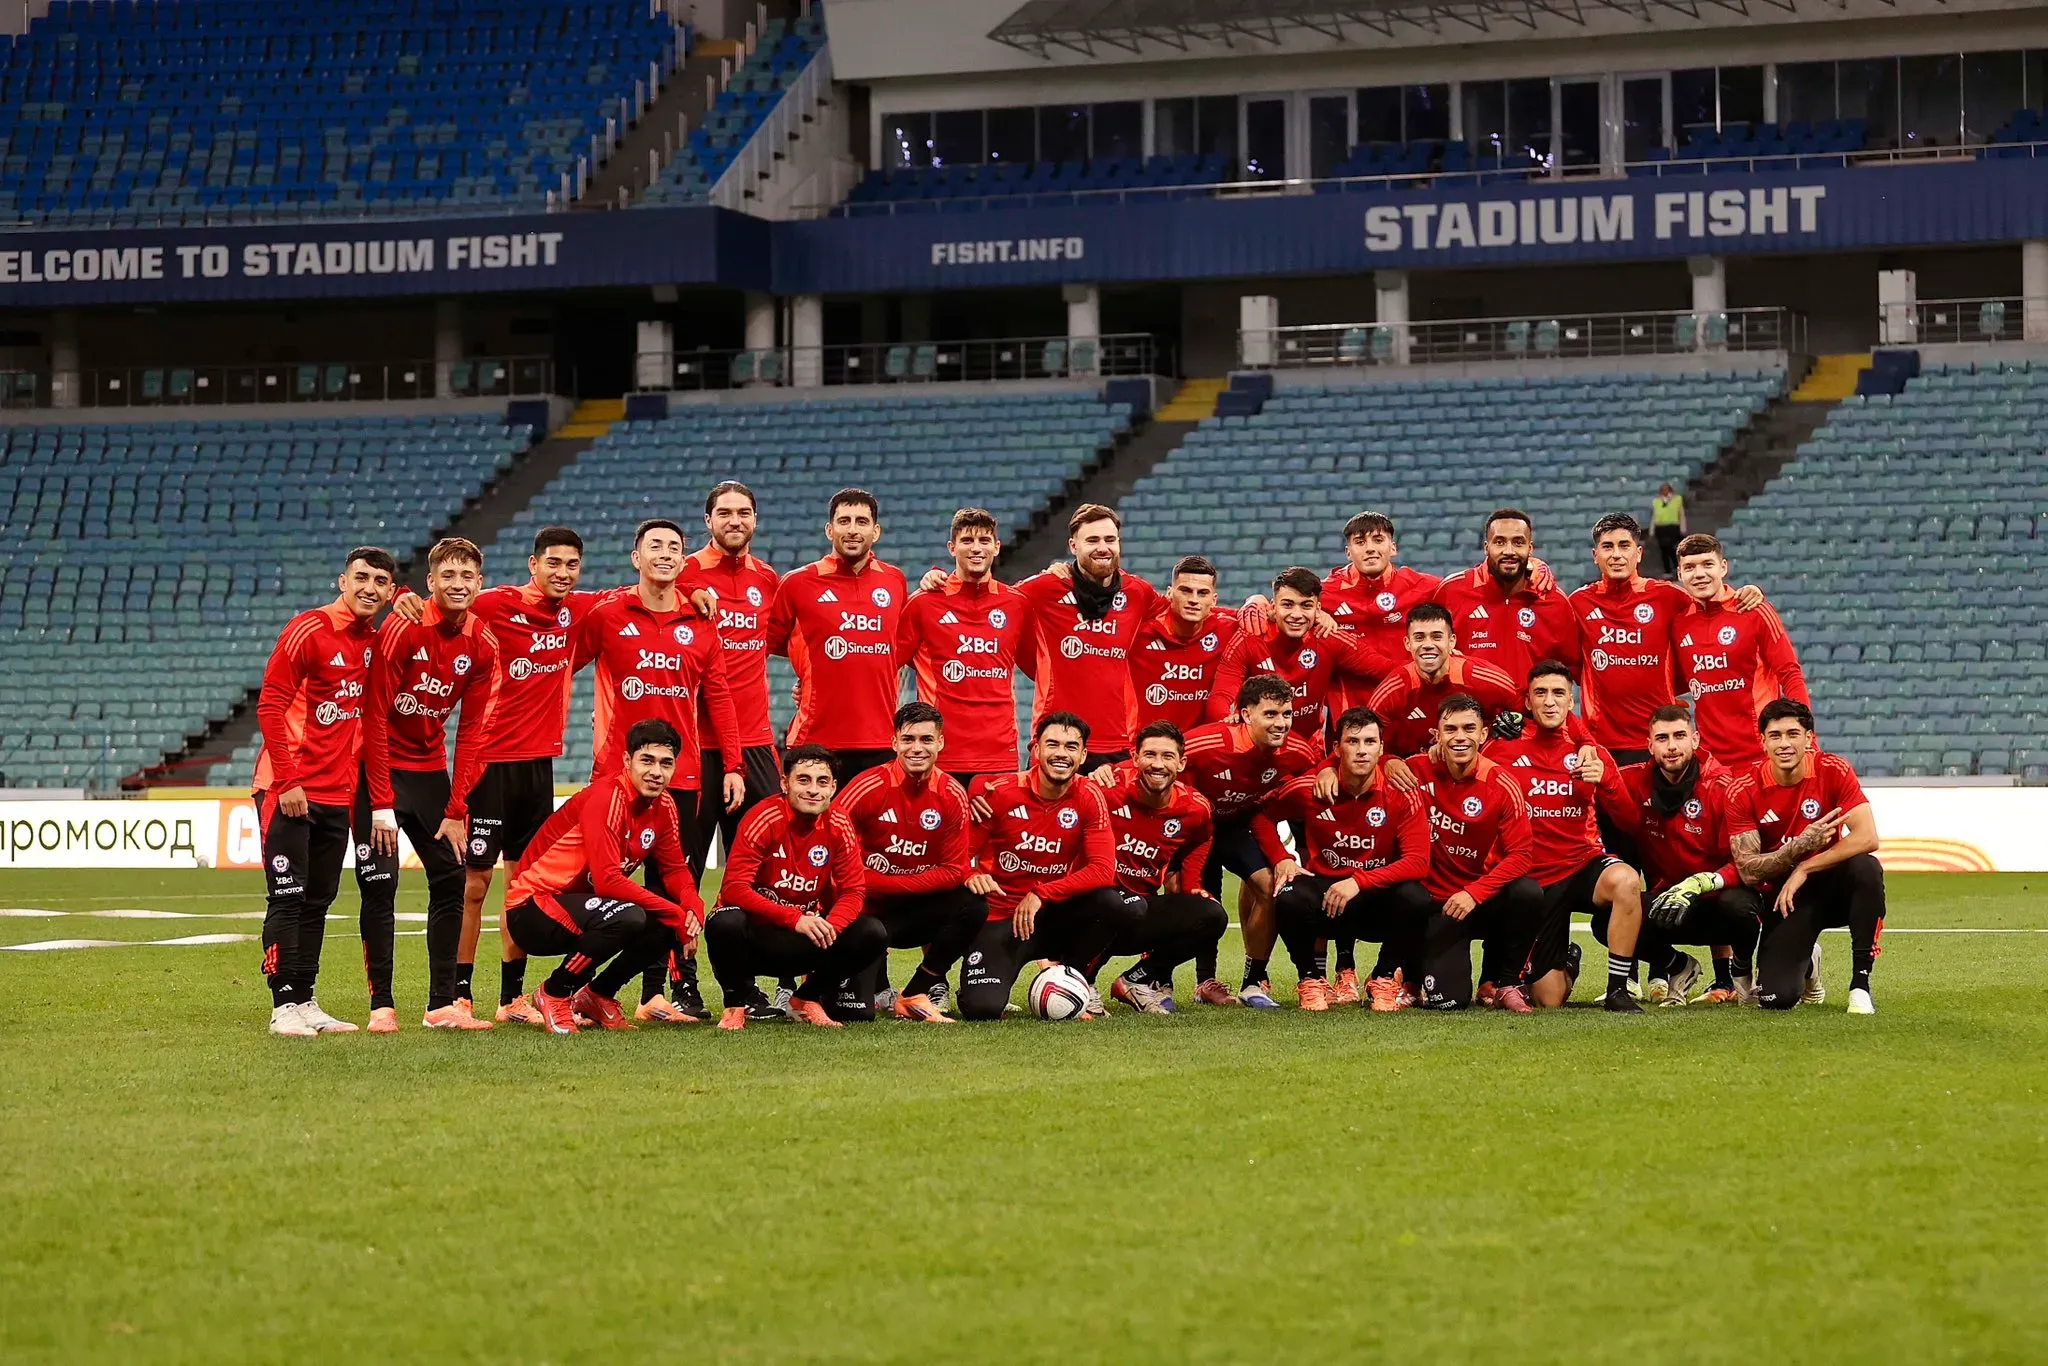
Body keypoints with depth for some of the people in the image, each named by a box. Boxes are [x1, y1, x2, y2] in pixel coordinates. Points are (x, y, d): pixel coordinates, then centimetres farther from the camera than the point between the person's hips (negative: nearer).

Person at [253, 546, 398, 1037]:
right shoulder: (309, 630, -10)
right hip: (288, 790, -6)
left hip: (340, 792, 6)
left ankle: (306, 1003, 15)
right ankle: (284, 1006, -4)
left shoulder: (377, 641, 9)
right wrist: (287, 781, -16)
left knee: (318, 901, 10)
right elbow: (269, 706, -12)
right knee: (287, 899, -5)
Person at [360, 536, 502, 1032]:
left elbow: (473, 731, 0)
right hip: (382, 766, -5)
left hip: (430, 768, 5)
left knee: (451, 879, 1)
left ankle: (444, 1002, 6)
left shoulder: (483, 645, -3)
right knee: (380, 887, -8)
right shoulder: (403, 629, -18)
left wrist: (456, 809, -6)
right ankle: (381, 1005, -4)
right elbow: (375, 717, -17)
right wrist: (381, 805, -19)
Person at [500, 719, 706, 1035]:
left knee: (676, 922, -8)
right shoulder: (607, 798, -23)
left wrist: (693, 909, -15)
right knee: (627, 918, -34)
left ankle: (597, 996, 9)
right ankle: (554, 995, -11)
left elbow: (674, 869, 8)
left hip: (578, 900, 9)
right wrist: (674, 913, -27)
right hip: (532, 907, -9)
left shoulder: (663, 805, 2)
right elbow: (608, 881, -30)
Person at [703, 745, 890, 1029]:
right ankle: (738, 1003, -5)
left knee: (872, 934, -17)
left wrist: (831, 925, -27)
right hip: (756, 935, -4)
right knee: (725, 924, -37)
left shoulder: (839, 826, -5)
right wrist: (795, 919, -34)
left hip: (807, 940, 4)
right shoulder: (764, 820, -18)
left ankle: (808, 1000, 7)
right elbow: (734, 888, -25)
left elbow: (854, 891, -3)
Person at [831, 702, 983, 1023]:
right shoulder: (869, 788, -15)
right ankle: (876, 984, 21)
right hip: (866, 912, -4)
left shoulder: (953, 797, -5)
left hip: (914, 911, 4)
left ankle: (914, 995, -8)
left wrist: (886, 884, -15)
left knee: (973, 908, -25)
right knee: (856, 1012, -20)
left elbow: (954, 871, -6)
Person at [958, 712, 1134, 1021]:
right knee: (982, 1009, -27)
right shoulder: (999, 792, -9)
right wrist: (972, 877, -23)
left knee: (1113, 905, -30)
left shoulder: (1089, 798, -6)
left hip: (1055, 916, 2)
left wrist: (1041, 895, -21)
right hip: (1001, 917, -2)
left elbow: (1103, 870, -14)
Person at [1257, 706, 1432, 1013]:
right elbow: (1262, 815, 8)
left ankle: (1384, 979, -4)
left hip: (1377, 899, 0)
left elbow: (1418, 862, -20)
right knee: (1289, 900, -34)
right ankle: (1311, 980, -5)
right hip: (1322, 889, 0)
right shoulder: (1310, 789, -9)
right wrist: (1281, 859, -9)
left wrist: (1358, 881, -29)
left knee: (1415, 899, -33)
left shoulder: (1401, 796, -12)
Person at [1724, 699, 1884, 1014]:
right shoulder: (1744, 791, -12)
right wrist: (1802, 845, -28)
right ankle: (1806, 964, 21)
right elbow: (1748, 871, -14)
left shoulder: (1834, 772, -12)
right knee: (1776, 999, -20)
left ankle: (1861, 984, -21)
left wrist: (1804, 869, -24)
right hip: (1782, 895, 0)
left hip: (1830, 888, 0)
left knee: (1866, 868, -36)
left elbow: (1867, 838, -23)